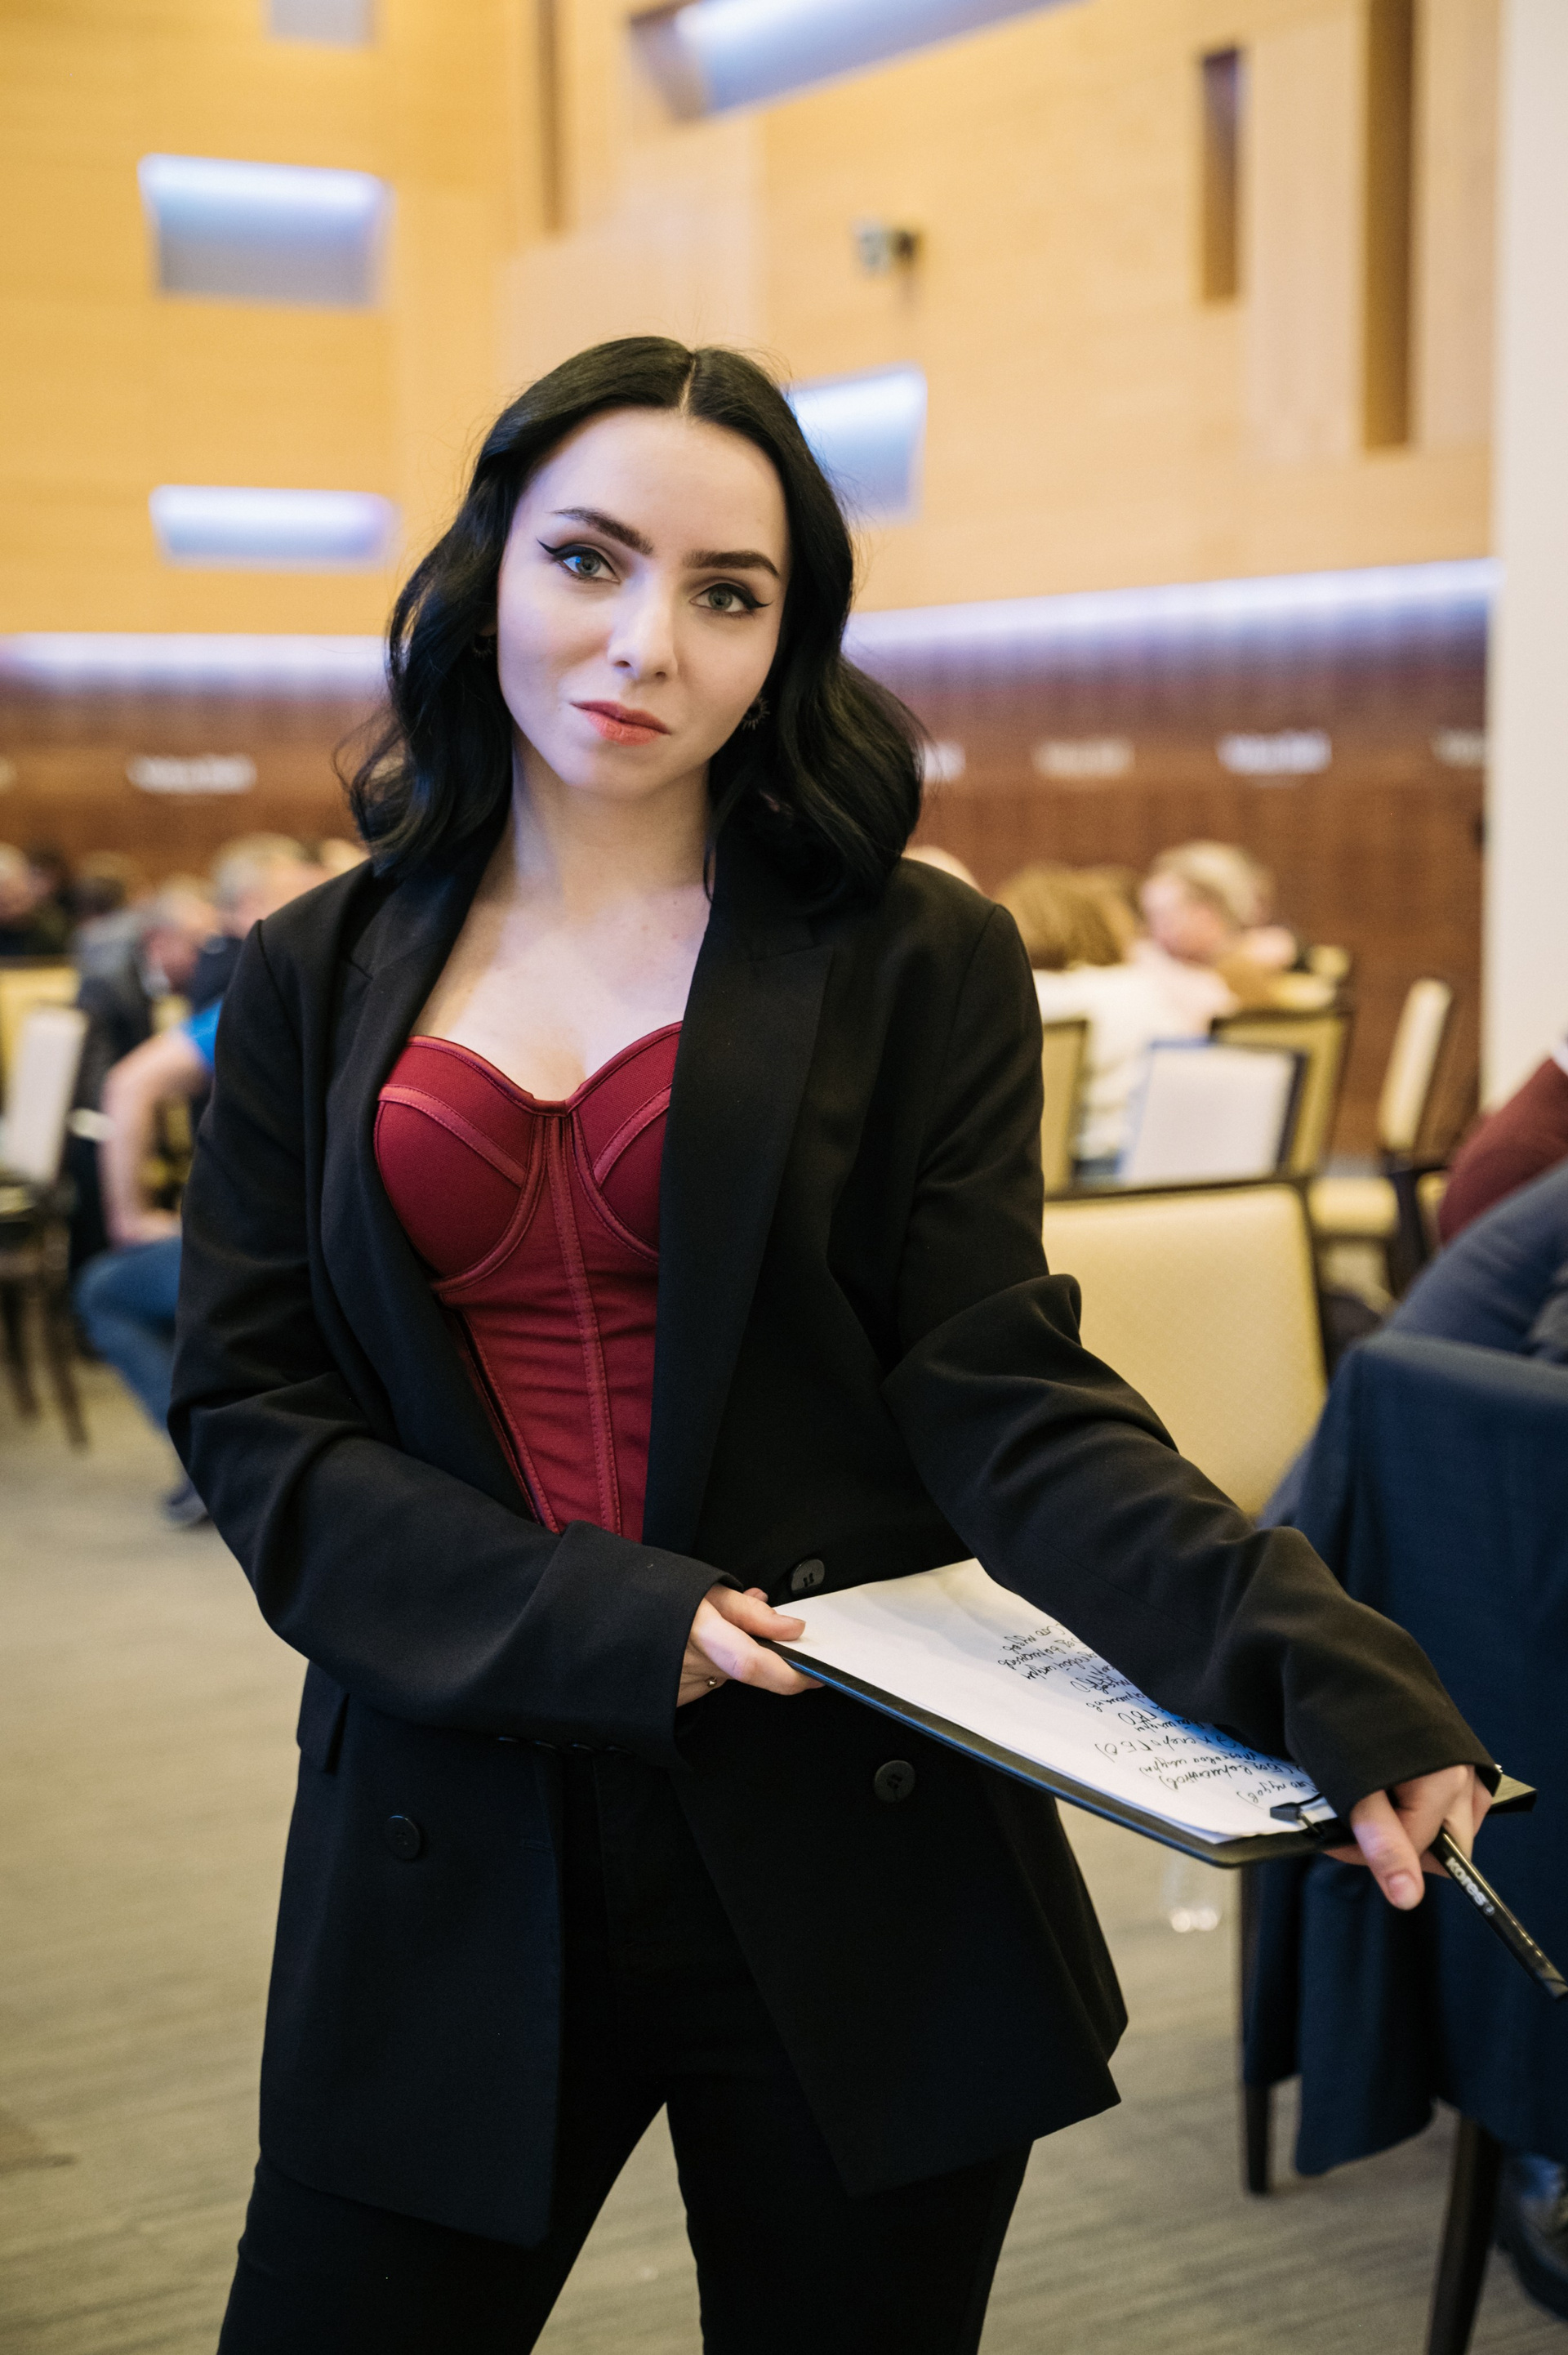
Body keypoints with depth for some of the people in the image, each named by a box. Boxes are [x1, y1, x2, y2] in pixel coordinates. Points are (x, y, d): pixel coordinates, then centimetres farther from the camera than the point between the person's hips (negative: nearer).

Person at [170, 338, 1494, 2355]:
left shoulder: (916, 964, 1)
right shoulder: (317, 984, 7)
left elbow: (999, 1396, -7)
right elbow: (247, 1416, 1)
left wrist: (1300, 1654, -25)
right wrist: (594, 1622, -15)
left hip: (846, 1861, -1)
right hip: (452, 1864, 2)